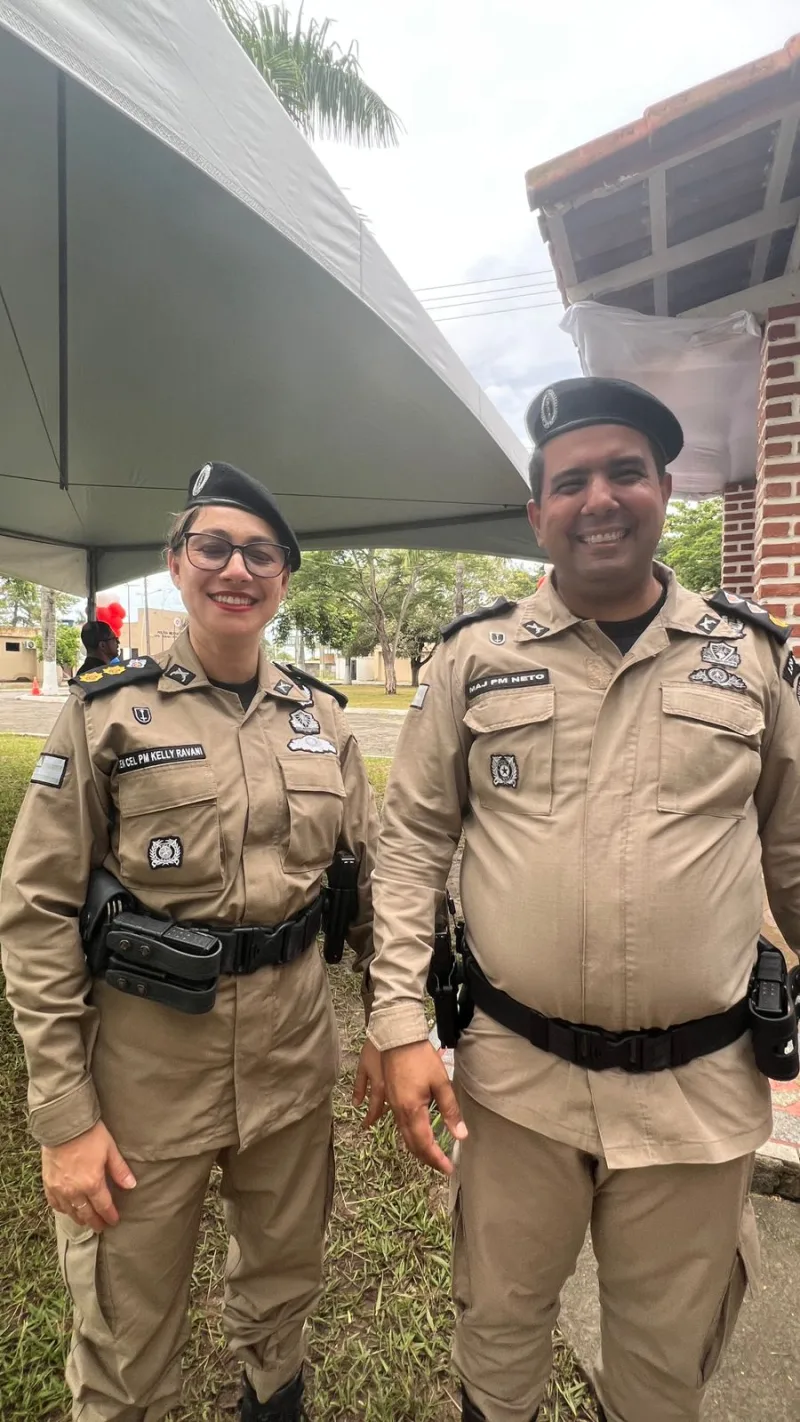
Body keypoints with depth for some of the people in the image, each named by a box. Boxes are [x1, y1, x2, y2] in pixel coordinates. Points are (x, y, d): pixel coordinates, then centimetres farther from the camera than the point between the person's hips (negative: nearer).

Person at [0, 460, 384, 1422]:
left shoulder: (321, 718, 1)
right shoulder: (107, 712, -9)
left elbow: (371, 877, 7)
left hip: (294, 1049, 4)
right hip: (146, 1055, -3)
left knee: (285, 1277, 25)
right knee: (126, 1334, 16)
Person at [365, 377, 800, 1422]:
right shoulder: (476, 657, -4)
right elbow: (412, 841, -2)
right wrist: (402, 1024, -8)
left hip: (701, 1085, 1)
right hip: (513, 1074, 0)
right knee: (498, 1324, 23)